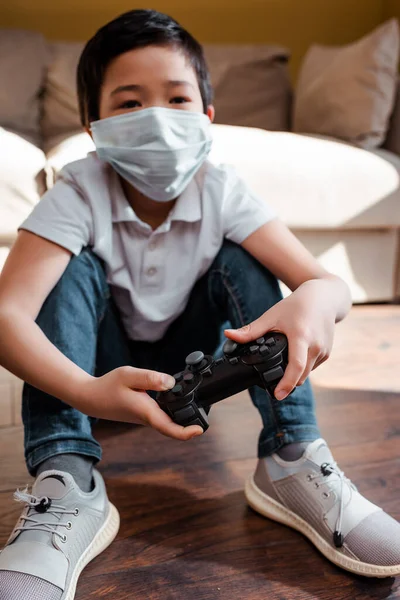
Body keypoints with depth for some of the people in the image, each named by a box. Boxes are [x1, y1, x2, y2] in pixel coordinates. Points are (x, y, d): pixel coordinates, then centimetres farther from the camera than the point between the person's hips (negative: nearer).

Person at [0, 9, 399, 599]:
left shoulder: (222, 191, -19)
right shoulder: (80, 191, -24)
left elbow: (329, 282, -27)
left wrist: (314, 301, -53)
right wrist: (85, 392, -54)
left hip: (189, 361, 2)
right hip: (106, 364, -1)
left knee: (240, 261, -21)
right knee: (73, 270, -27)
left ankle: (292, 465, -20)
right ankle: (66, 487, -32)